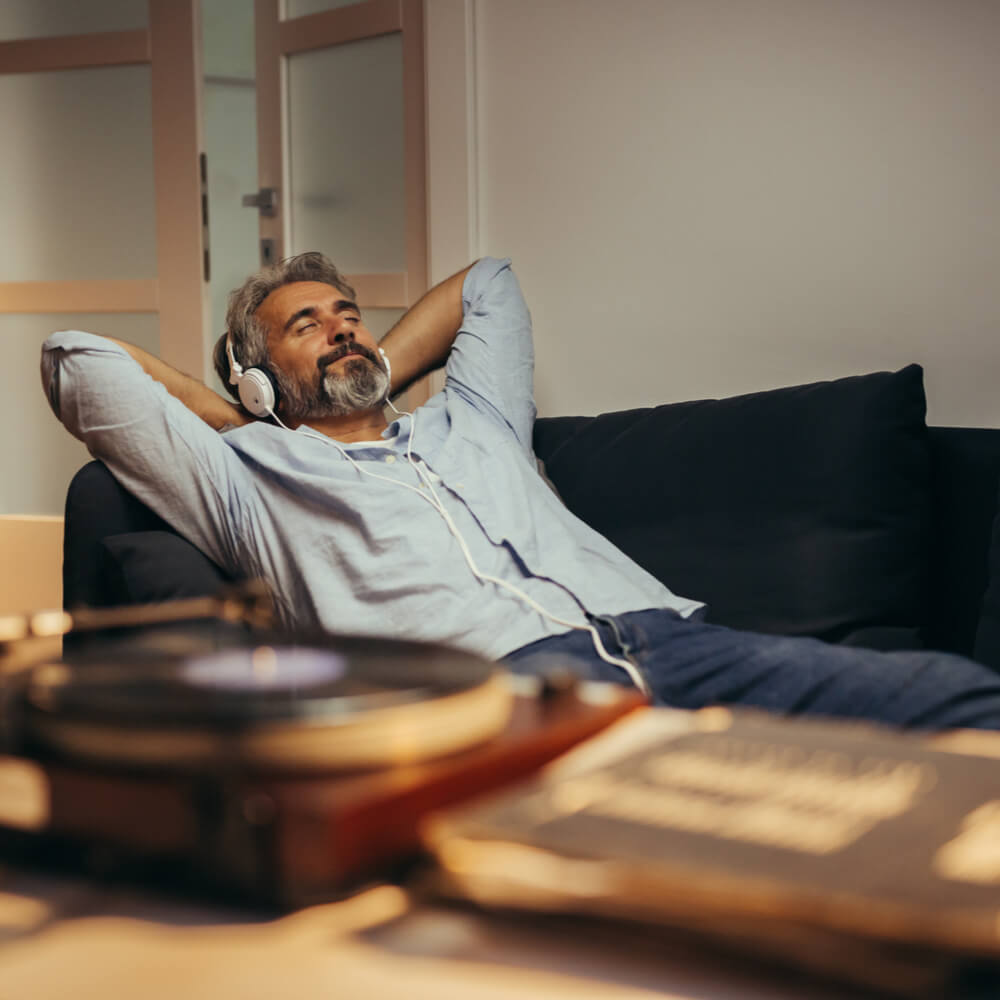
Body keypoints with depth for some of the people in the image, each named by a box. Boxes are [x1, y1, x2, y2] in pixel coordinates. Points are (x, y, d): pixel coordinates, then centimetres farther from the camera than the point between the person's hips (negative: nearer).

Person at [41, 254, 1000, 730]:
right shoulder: (251, 477, 22)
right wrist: (232, 418, 28)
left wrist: (374, 374, 44)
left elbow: (486, 282, 54)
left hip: (665, 633, 6)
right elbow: (77, 360, 19)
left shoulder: (467, 423, 36)